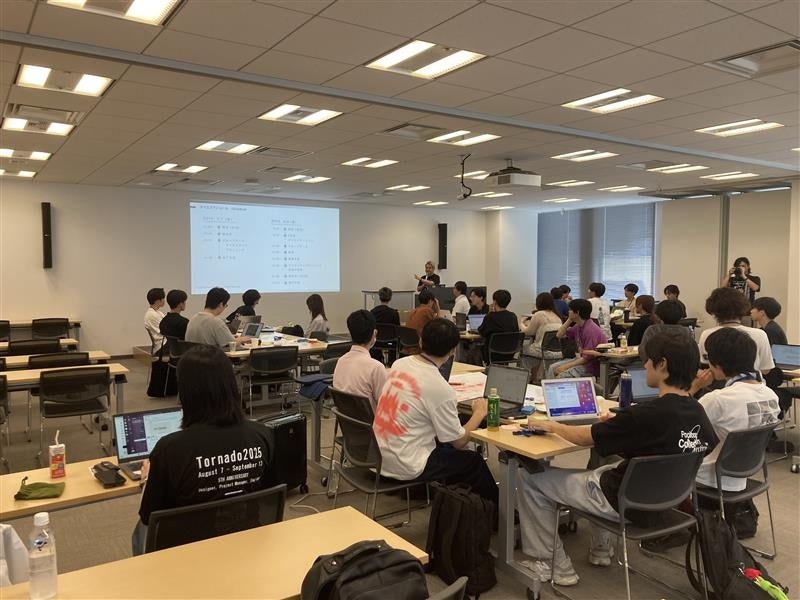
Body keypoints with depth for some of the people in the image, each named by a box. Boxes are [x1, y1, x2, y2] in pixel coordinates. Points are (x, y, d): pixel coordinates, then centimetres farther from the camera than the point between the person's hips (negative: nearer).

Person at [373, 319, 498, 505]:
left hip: (379, 456, 7)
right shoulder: (441, 390, -22)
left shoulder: (399, 364, -3)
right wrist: (479, 414, 4)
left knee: (445, 446, 27)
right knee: (475, 462, 13)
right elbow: (459, 442, -10)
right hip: (406, 468, -7)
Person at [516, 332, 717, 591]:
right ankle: (600, 550, 35)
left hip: (626, 503, -8)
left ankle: (551, 565, 10)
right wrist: (618, 423, 14)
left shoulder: (648, 413, -28)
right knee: (602, 469, 37)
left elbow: (586, 438, -15)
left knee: (529, 478, 1)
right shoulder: (697, 412, -7)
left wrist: (548, 425, 2)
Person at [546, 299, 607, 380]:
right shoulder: (578, 326, 5)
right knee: (553, 368, 1)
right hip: (580, 359, 9)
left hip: (592, 366, -9)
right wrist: (569, 320, 1)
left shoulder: (590, 330, -23)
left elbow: (587, 357, -23)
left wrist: (567, 366, -21)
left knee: (561, 376, -25)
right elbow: (559, 335, 13)